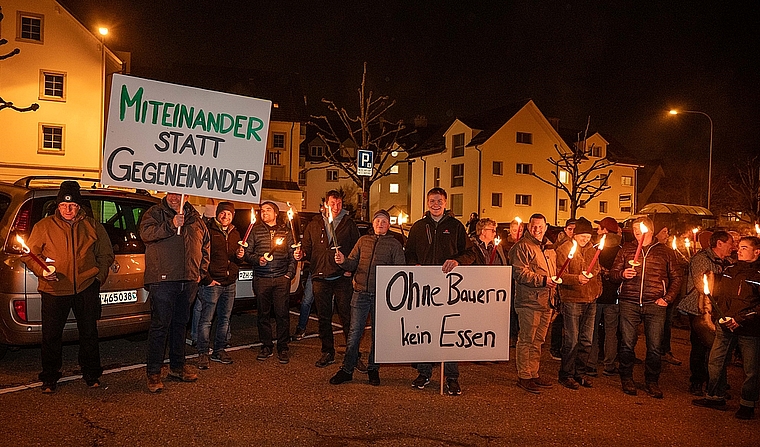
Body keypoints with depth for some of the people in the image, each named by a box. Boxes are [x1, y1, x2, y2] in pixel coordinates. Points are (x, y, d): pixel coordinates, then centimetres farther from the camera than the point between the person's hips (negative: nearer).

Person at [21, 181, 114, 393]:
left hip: (86, 289, 1)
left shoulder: (93, 226, 5)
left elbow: (106, 255, 11)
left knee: (89, 333, 10)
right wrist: (42, 271, -12)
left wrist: (99, 277, 0)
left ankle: (91, 374, 26)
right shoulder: (44, 226, 2)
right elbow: (29, 256, 6)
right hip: (54, 290, 0)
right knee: (51, 336, 6)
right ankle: (49, 378, 24)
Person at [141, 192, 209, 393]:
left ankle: (177, 366, 27)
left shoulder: (195, 218, 14)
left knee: (180, 324, 15)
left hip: (188, 281, 5)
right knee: (160, 325, -4)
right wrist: (171, 225, -25)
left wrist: (200, 271, 14)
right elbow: (145, 232, -16)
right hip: (162, 280, -5)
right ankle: (153, 372, 6)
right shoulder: (155, 213, 2)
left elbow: (205, 245, 21)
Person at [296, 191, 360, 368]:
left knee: (347, 317, -2)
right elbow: (308, 249, 13)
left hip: (342, 278, -2)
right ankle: (327, 353, 22)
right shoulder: (314, 225, 12)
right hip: (320, 278, 3)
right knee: (324, 318, 9)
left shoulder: (349, 224, 7)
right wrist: (302, 253, -9)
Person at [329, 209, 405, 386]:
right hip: (360, 292, 2)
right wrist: (343, 261, -12)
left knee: (378, 333, 8)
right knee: (354, 332, 3)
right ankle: (347, 369, 13)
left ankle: (373, 370, 21)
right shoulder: (363, 241, 13)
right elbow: (353, 264, 11)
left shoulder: (394, 244, 5)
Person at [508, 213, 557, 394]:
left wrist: (554, 281, 13)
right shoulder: (522, 246, -8)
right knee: (527, 340, -2)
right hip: (529, 301, -8)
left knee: (538, 341, 15)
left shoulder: (549, 247, 19)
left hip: (546, 301, 8)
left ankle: (534, 374, 25)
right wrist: (542, 280, -21)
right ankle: (524, 377, 6)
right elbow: (520, 273, -16)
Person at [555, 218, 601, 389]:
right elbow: (561, 275, -14)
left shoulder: (591, 249, 15)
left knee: (586, 340, 11)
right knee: (572, 340, -4)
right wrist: (578, 278, -29)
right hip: (572, 300, -6)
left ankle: (581, 373, 24)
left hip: (591, 300, 7)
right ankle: (566, 375, 8)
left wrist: (598, 288, 13)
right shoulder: (564, 249, -5)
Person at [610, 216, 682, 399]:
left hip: (655, 304, 0)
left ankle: (652, 382, 17)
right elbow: (613, 272, 11)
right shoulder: (626, 249, 11)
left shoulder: (665, 252, 9)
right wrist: (623, 274, -11)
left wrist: (667, 298, -1)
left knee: (655, 346, 2)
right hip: (629, 303, 0)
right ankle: (627, 379, 18)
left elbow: (676, 278, 11)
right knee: (627, 344, 2)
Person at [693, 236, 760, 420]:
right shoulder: (729, 270, 10)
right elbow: (719, 293, 20)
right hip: (725, 326, 6)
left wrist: (740, 320, -18)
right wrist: (720, 314, 7)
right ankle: (716, 397, 25)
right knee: (716, 361, 11)